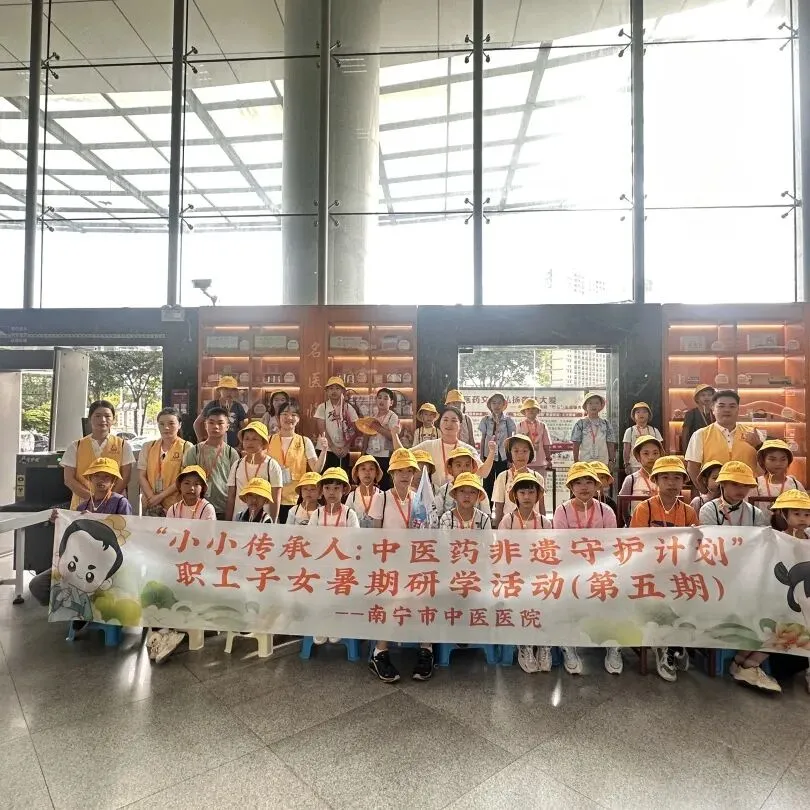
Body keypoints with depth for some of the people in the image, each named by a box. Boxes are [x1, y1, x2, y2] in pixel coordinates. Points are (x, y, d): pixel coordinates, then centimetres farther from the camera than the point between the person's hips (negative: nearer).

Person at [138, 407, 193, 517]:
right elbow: (141, 476, 4)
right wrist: (152, 498, -9)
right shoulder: (148, 447, 10)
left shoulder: (187, 447, -3)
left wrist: (161, 496, -13)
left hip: (176, 505, -3)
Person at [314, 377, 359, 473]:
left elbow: (354, 430, 2)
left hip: (343, 451, 1)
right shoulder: (322, 407, 0)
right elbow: (322, 430, -5)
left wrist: (347, 447, -8)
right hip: (326, 450, -1)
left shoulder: (349, 408, 2)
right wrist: (332, 446, -12)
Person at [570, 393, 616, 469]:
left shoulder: (606, 424, 9)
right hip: (584, 462, -2)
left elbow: (610, 444, 8)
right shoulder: (580, 423, 2)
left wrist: (611, 460, 2)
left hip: (603, 462, 2)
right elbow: (576, 445, 1)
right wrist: (576, 461, -3)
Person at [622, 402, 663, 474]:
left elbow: (660, 449, 10)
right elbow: (626, 450, 1)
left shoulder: (654, 431, 9)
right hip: (635, 466, -2)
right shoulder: (630, 431, 3)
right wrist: (627, 464, -5)